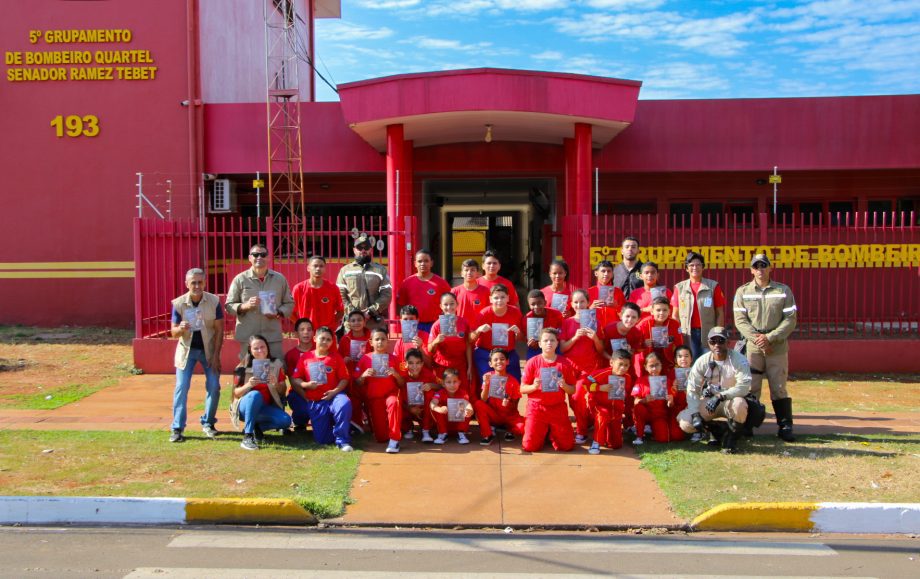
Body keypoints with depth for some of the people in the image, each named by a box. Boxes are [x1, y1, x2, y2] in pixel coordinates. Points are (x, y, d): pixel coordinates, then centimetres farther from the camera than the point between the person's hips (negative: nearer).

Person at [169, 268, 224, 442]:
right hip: (187, 349, 0)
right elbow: (173, 332, -7)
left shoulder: (214, 301, -12)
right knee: (181, 387, -6)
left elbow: (219, 329, -8)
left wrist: (216, 355, -11)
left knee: (214, 387, -2)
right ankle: (177, 428, -1)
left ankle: (208, 423, 16)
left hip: (208, 349, 0)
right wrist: (180, 329, -32)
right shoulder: (178, 303, -11)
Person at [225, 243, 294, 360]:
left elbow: (289, 303, 13)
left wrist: (279, 313, -7)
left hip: (273, 336, 2)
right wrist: (245, 306, -15)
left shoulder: (279, 279, 9)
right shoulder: (240, 279, 4)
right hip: (248, 337, -1)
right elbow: (229, 306, 4)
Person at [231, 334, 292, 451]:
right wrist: (248, 385, -25)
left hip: (266, 408, 3)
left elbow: (282, 391, 3)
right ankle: (247, 437, -34)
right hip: (246, 407, -3)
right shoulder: (243, 367, -5)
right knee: (255, 394, -38)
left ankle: (257, 427, 0)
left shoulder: (276, 364, 0)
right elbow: (236, 393, -5)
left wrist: (276, 384, -20)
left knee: (285, 421, -26)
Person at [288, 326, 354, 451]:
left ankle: (342, 440, -25)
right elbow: (294, 379, 5)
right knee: (322, 439, -5)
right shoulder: (305, 357, 6)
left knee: (345, 403, -39)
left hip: (333, 397, -1)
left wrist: (335, 391, -17)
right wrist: (306, 385, -15)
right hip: (314, 402, 1)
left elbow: (345, 379, 0)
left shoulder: (336, 357, 4)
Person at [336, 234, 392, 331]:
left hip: (376, 321, 0)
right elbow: (340, 295, 6)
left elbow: (387, 294, 2)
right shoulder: (345, 270, 14)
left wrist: (371, 311, -9)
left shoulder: (380, 270, 12)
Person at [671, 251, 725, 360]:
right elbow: (675, 315, 10)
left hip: (708, 334, -1)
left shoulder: (713, 286, 6)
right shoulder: (679, 287, 9)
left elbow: (720, 314, 5)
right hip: (687, 334, 1)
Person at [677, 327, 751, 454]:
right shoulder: (702, 361, -7)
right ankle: (716, 428, 9)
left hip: (730, 401, -2)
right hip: (707, 402, 3)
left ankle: (730, 436, -9)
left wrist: (720, 396, -37)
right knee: (685, 423, -20)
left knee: (739, 404, -39)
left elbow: (744, 387, -26)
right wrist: (695, 413, -22)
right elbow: (692, 390, -9)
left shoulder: (739, 360, -14)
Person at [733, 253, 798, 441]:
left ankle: (785, 427, 8)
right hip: (752, 348, 0)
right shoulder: (743, 291, 7)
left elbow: (790, 320, -1)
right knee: (750, 388, 0)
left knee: (779, 388, 2)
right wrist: (756, 339, -15)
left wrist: (770, 338, -12)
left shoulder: (784, 291, 6)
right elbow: (740, 320, -1)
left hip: (777, 347, 0)